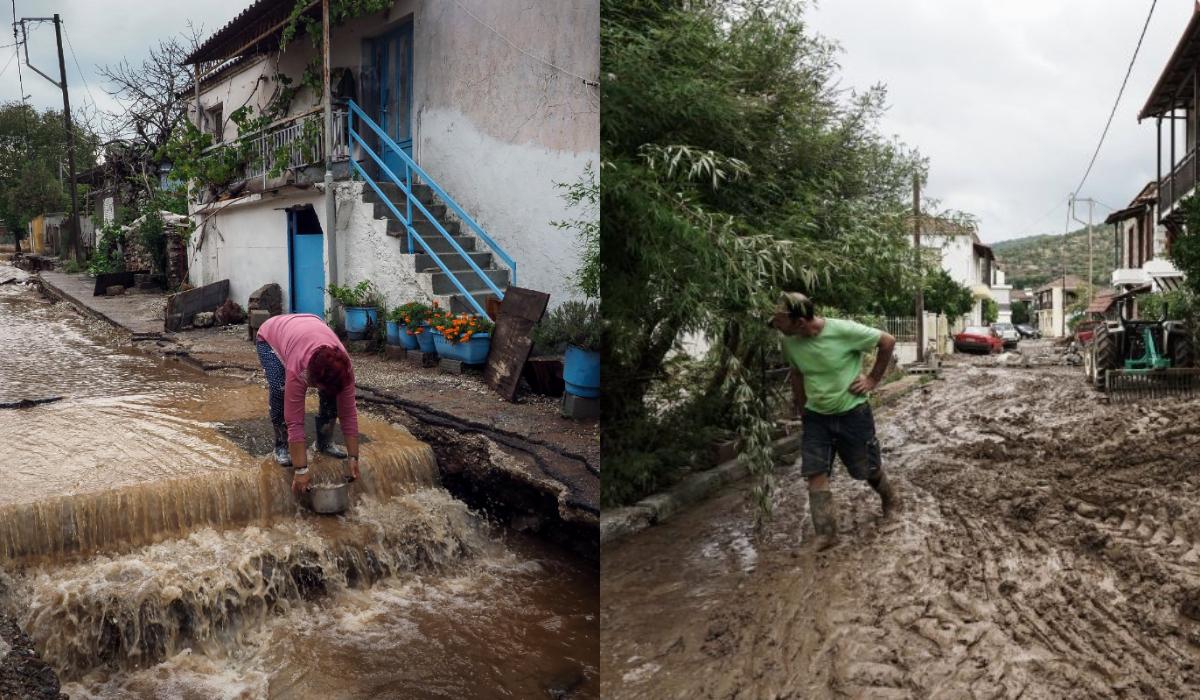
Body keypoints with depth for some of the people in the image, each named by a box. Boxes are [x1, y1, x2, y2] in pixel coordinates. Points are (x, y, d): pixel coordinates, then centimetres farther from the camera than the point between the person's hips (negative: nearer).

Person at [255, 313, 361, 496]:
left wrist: (354, 457, -24)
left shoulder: (344, 367, -33)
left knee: (331, 394, -11)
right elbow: (295, 421, -40)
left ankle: (325, 442, 7)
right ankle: (282, 445, -7)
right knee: (280, 389, -26)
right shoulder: (297, 369, -43)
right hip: (271, 336, -3)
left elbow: (348, 413, -25)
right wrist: (301, 470, -40)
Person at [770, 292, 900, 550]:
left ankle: (890, 500, 44)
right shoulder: (789, 343, -9)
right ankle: (825, 533, 1)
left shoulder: (844, 331, -25)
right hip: (816, 416, 4)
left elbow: (888, 341, -12)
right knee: (815, 473, -6)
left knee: (868, 469, 13)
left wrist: (873, 379, -10)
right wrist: (801, 406, 7)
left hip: (852, 413, -3)